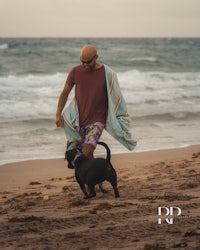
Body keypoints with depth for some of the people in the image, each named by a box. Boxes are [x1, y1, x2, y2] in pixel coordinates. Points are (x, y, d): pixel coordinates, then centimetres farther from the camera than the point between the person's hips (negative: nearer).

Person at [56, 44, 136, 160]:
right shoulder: (75, 71, -3)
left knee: (87, 152, -23)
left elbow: (116, 99, 0)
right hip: (77, 121, 3)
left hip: (97, 121, -3)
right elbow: (65, 93, 8)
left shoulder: (108, 74, -9)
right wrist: (58, 114, -2)